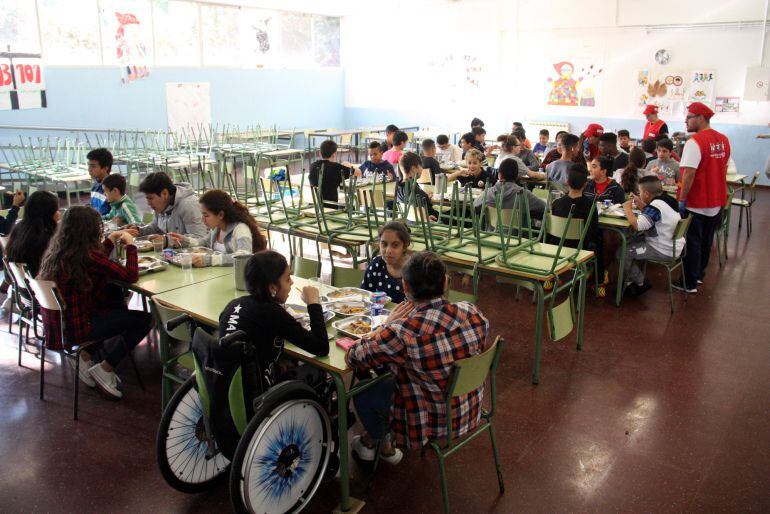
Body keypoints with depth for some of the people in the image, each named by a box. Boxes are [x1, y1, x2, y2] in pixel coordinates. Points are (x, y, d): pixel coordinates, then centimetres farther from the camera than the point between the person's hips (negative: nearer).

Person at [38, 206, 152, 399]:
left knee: (115, 294, 25)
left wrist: (111, 239, 17)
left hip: (56, 323, 9)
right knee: (144, 320, -2)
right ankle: (105, 369, 7)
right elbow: (130, 275, -20)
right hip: (75, 328, -8)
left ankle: (87, 354, 24)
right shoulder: (87, 255, -24)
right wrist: (130, 244, -7)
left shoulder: (56, 250, 1)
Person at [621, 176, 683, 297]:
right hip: (673, 245, 10)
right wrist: (640, 204, 11)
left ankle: (641, 283, 9)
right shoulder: (666, 199, 4)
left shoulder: (656, 206, -25)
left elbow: (637, 225, -32)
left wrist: (628, 209, -17)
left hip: (665, 251, -10)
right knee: (630, 242, 20)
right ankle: (632, 279, 24)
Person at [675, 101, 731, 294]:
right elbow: (723, 168, 15)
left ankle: (689, 283, 8)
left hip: (696, 203, -7)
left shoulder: (695, 141, -20)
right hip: (716, 201, 7)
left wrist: (681, 200, -19)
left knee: (692, 243, 2)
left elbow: (689, 173, -24)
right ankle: (700, 273, 33)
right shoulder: (723, 140, 6)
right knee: (706, 241, 19)